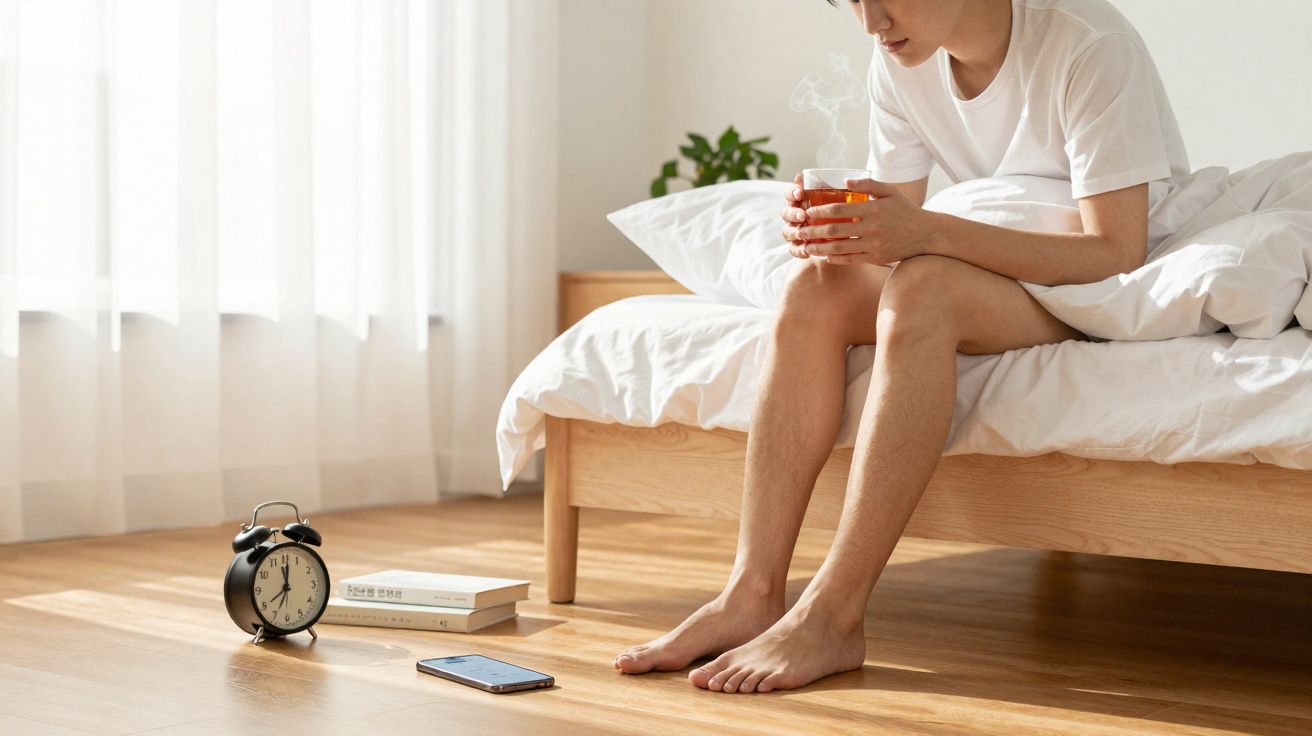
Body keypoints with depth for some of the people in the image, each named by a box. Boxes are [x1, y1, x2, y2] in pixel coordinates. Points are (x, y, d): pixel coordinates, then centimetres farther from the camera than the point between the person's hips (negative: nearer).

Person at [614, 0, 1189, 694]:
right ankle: (752, 594, -25)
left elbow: (1117, 251, -27)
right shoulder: (899, 63, -2)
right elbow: (896, 231, 2)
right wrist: (838, 230, -23)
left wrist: (930, 232, -36)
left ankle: (832, 615, -34)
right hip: (1001, 273, 7)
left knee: (923, 286, -34)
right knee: (816, 288, -20)